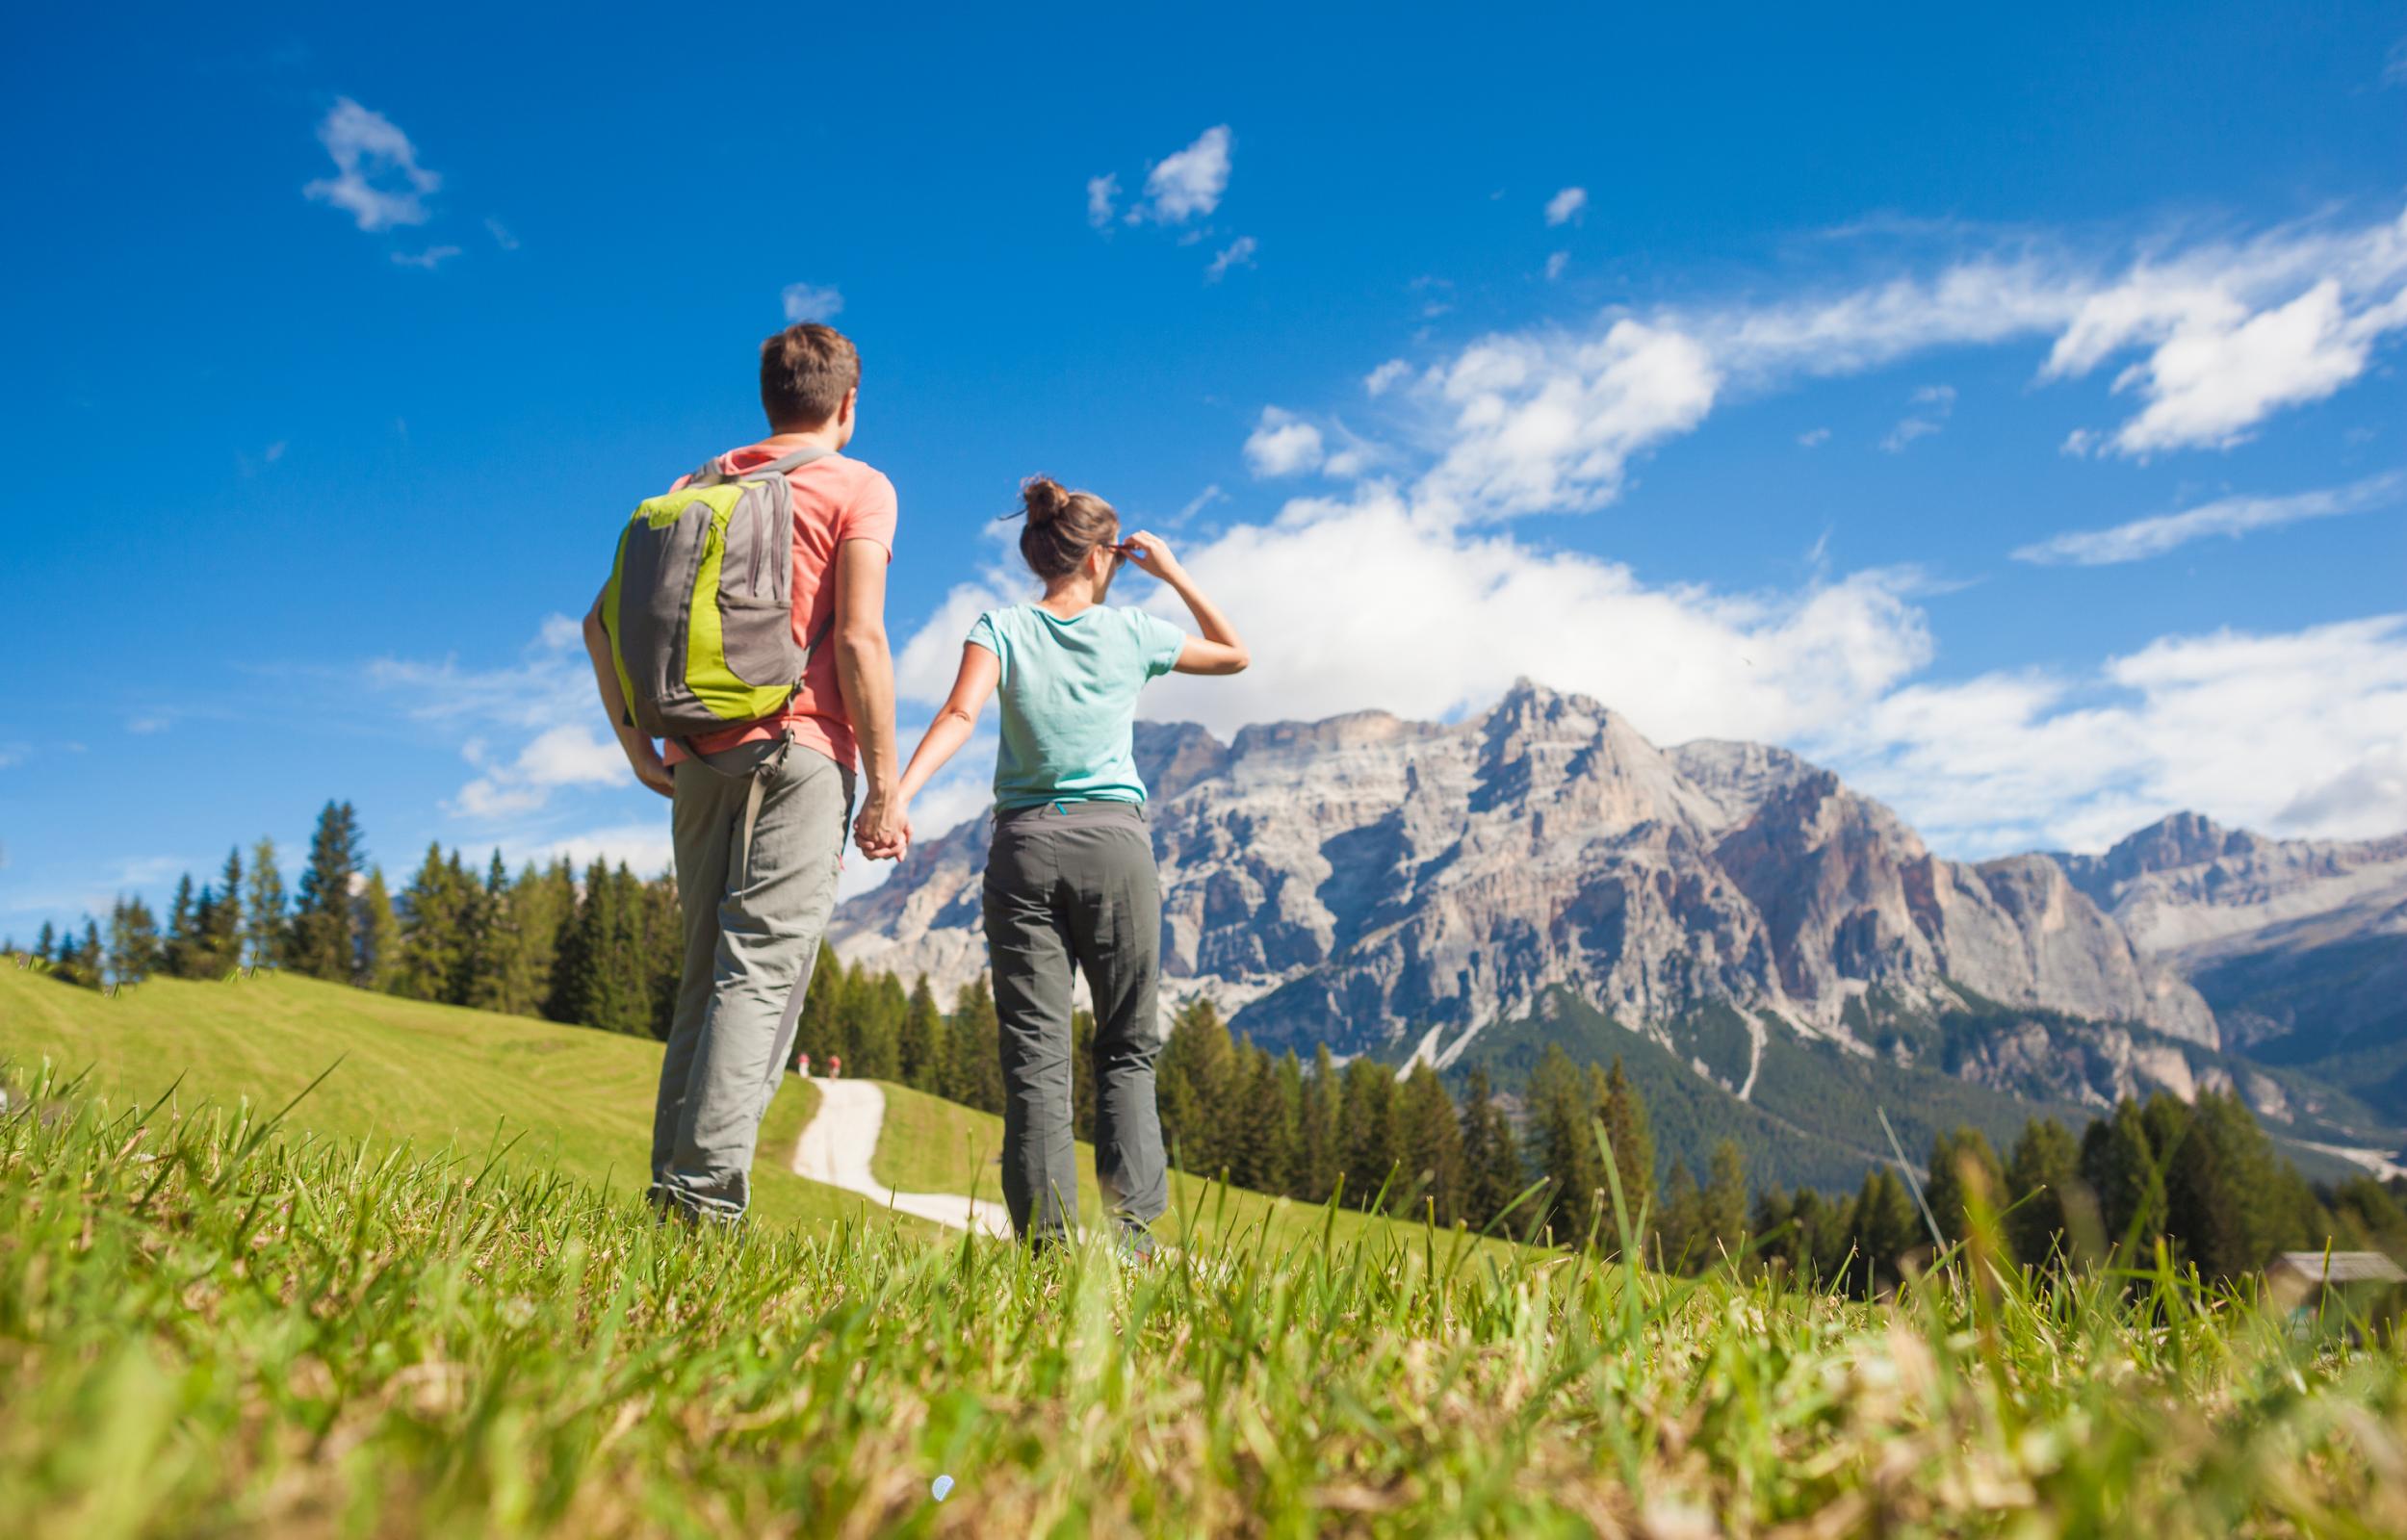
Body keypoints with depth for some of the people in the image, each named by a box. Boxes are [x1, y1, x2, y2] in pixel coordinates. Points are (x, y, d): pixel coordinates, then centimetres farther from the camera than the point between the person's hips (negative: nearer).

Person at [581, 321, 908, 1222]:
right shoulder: (858, 487, 3)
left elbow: (603, 618, 14)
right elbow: (859, 640, -10)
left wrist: (637, 745, 14)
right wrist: (884, 788, -9)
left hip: (700, 758, 6)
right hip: (799, 750, -5)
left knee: (707, 976, 11)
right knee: (763, 971, -9)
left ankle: (671, 1186, 9)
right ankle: (708, 1187, -18)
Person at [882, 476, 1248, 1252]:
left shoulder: (1002, 628, 5)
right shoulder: (1132, 631, 8)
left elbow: (960, 712, -13)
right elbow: (1235, 654, 23)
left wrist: (898, 793, -23)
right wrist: (1174, 574, 21)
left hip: (1025, 844, 1)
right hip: (1114, 843, 0)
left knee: (1034, 1049, 1)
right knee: (1127, 1047, 8)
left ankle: (1048, 1237, -3)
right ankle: (1129, 1224, -1)